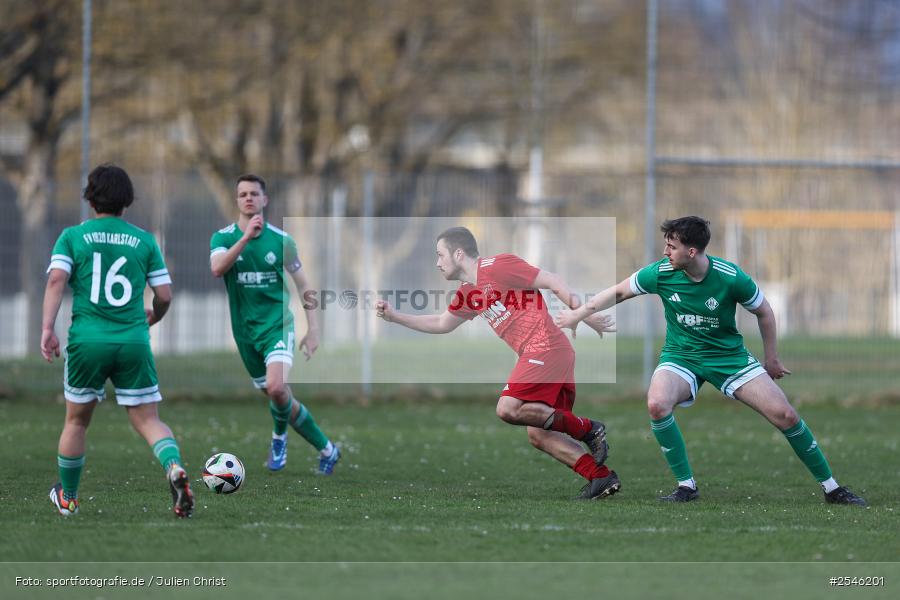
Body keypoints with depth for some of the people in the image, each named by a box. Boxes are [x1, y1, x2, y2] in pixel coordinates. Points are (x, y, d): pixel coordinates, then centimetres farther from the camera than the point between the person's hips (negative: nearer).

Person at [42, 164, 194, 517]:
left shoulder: (73, 237, 4)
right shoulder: (144, 241, 8)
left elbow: (56, 279, -11)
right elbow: (164, 295, 6)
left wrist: (47, 328, -15)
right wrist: (153, 317, 28)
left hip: (87, 340, 0)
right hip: (134, 342, 0)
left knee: (76, 420, 17)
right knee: (147, 419, 4)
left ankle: (67, 497, 29)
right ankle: (174, 466, -26)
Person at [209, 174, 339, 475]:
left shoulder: (281, 240, -2)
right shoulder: (223, 237, -2)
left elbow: (302, 284, 6)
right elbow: (217, 268, -23)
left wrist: (313, 328, 0)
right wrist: (246, 237, -29)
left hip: (277, 324, -2)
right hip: (245, 331, 2)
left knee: (276, 388, -26)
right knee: (280, 399, 7)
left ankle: (279, 436, 3)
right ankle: (326, 450, 22)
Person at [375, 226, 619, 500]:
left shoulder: (497, 267, -8)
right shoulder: (468, 293, 19)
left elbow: (553, 282, -9)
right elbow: (442, 324, 34)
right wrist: (394, 316, 27)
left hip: (545, 347, -9)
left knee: (508, 409, -19)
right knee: (538, 435, 5)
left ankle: (587, 429, -10)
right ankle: (601, 477, 3)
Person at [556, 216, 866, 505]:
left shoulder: (731, 278, -20)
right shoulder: (660, 273, -15)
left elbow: (764, 312, -2)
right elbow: (619, 292, 3)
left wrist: (771, 359, 5)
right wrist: (578, 314, 6)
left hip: (729, 355, -1)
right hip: (680, 357, 1)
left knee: (785, 415, -11)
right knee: (657, 405, -31)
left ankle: (831, 488, 5)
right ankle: (686, 485, -16)